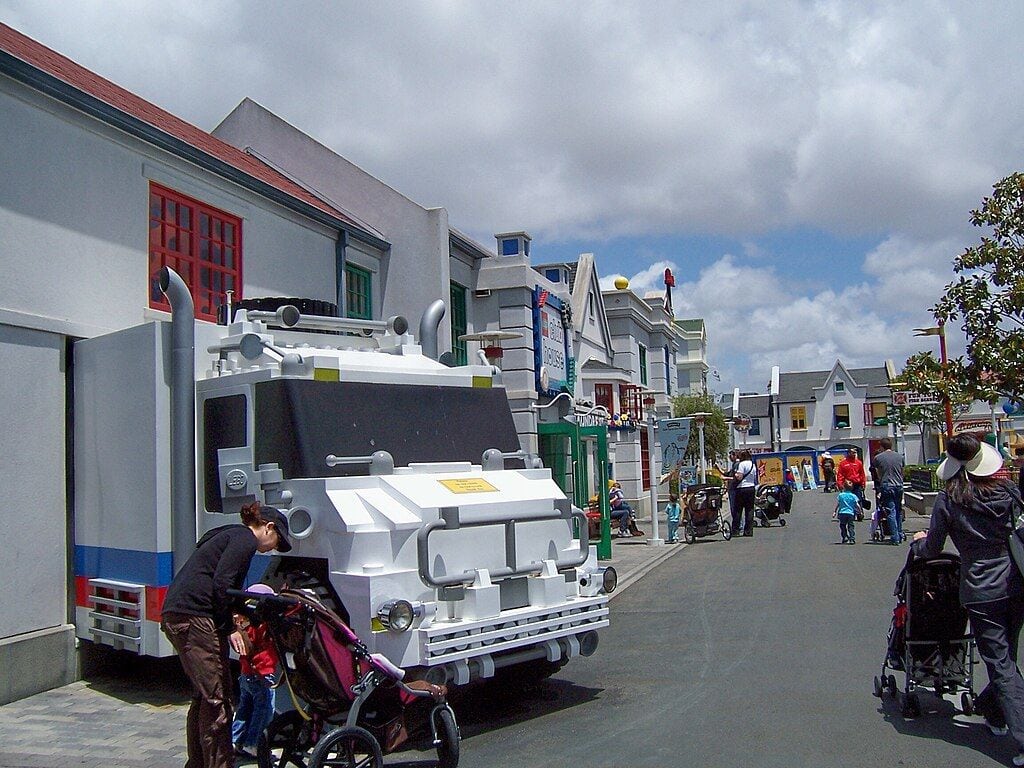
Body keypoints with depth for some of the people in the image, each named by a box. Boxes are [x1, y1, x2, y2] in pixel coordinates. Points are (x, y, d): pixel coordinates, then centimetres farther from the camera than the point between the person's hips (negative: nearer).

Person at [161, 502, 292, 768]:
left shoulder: (229, 535, 24)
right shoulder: (245, 539, -5)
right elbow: (221, 584, -16)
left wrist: (229, 618, 16)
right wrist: (229, 629, -12)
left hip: (174, 616, 11)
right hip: (194, 618, -11)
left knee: (203, 696, 19)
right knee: (217, 698, -4)